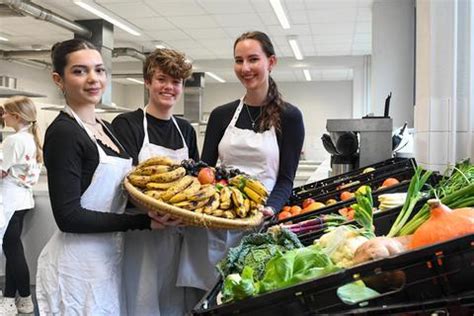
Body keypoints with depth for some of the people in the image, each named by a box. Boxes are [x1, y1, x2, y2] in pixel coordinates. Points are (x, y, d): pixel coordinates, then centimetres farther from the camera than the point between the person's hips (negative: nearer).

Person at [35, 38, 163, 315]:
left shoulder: (106, 127, 9)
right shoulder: (63, 133, -16)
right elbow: (69, 216, -20)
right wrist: (144, 221, -22)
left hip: (111, 257, 8)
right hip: (77, 264, -8)